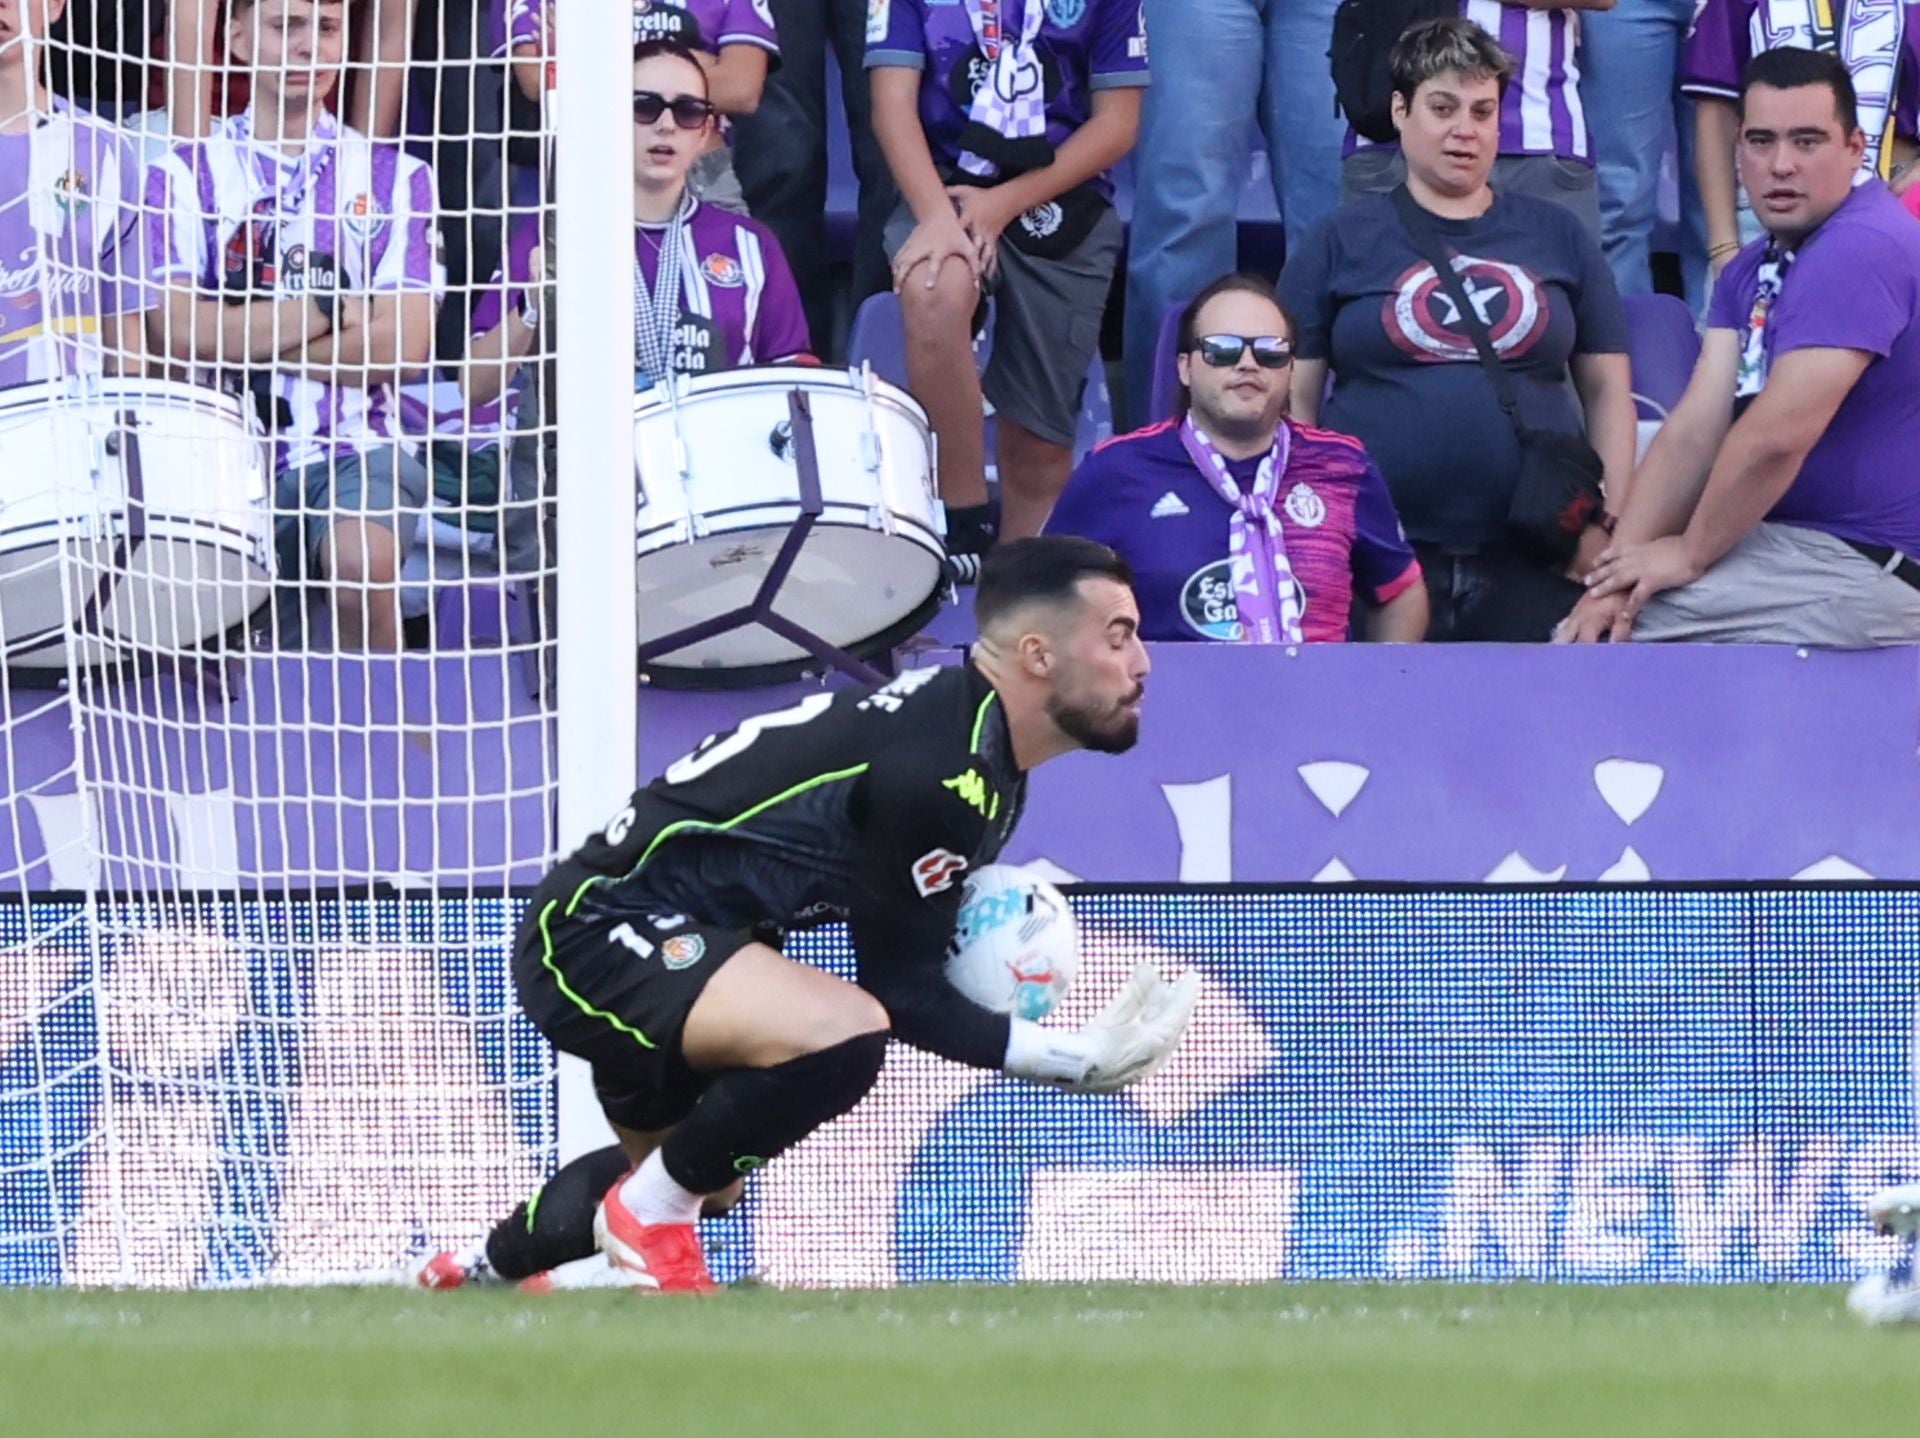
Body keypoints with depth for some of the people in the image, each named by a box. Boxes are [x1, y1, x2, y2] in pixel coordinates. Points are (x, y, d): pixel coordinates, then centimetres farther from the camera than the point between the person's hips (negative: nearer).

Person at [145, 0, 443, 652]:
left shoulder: (393, 177, 10)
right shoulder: (186, 175, 8)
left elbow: (402, 346, -2)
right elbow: (179, 332, -6)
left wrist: (248, 340, -6)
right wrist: (335, 313, -7)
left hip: (353, 448, 0)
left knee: (361, 561, -32)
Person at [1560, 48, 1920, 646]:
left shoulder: (1859, 253, -20)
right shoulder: (1752, 272, 13)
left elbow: (1776, 437, -24)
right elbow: (1695, 430, 4)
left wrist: (1690, 552, -11)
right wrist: (1621, 572, -7)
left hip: (1866, 570, -10)